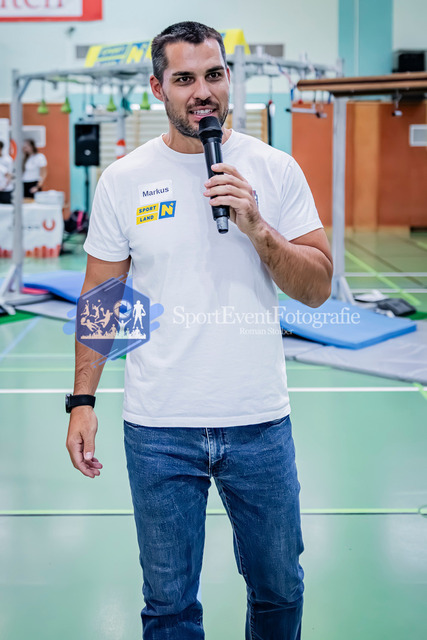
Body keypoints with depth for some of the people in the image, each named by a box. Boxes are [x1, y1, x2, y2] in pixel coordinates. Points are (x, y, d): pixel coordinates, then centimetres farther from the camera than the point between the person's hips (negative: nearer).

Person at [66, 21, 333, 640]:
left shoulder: (275, 169, -1)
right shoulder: (122, 180, -1)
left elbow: (318, 288, -3)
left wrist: (257, 228, -18)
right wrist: (82, 400, -1)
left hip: (260, 424, 1)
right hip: (158, 430, 0)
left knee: (279, 590, 16)